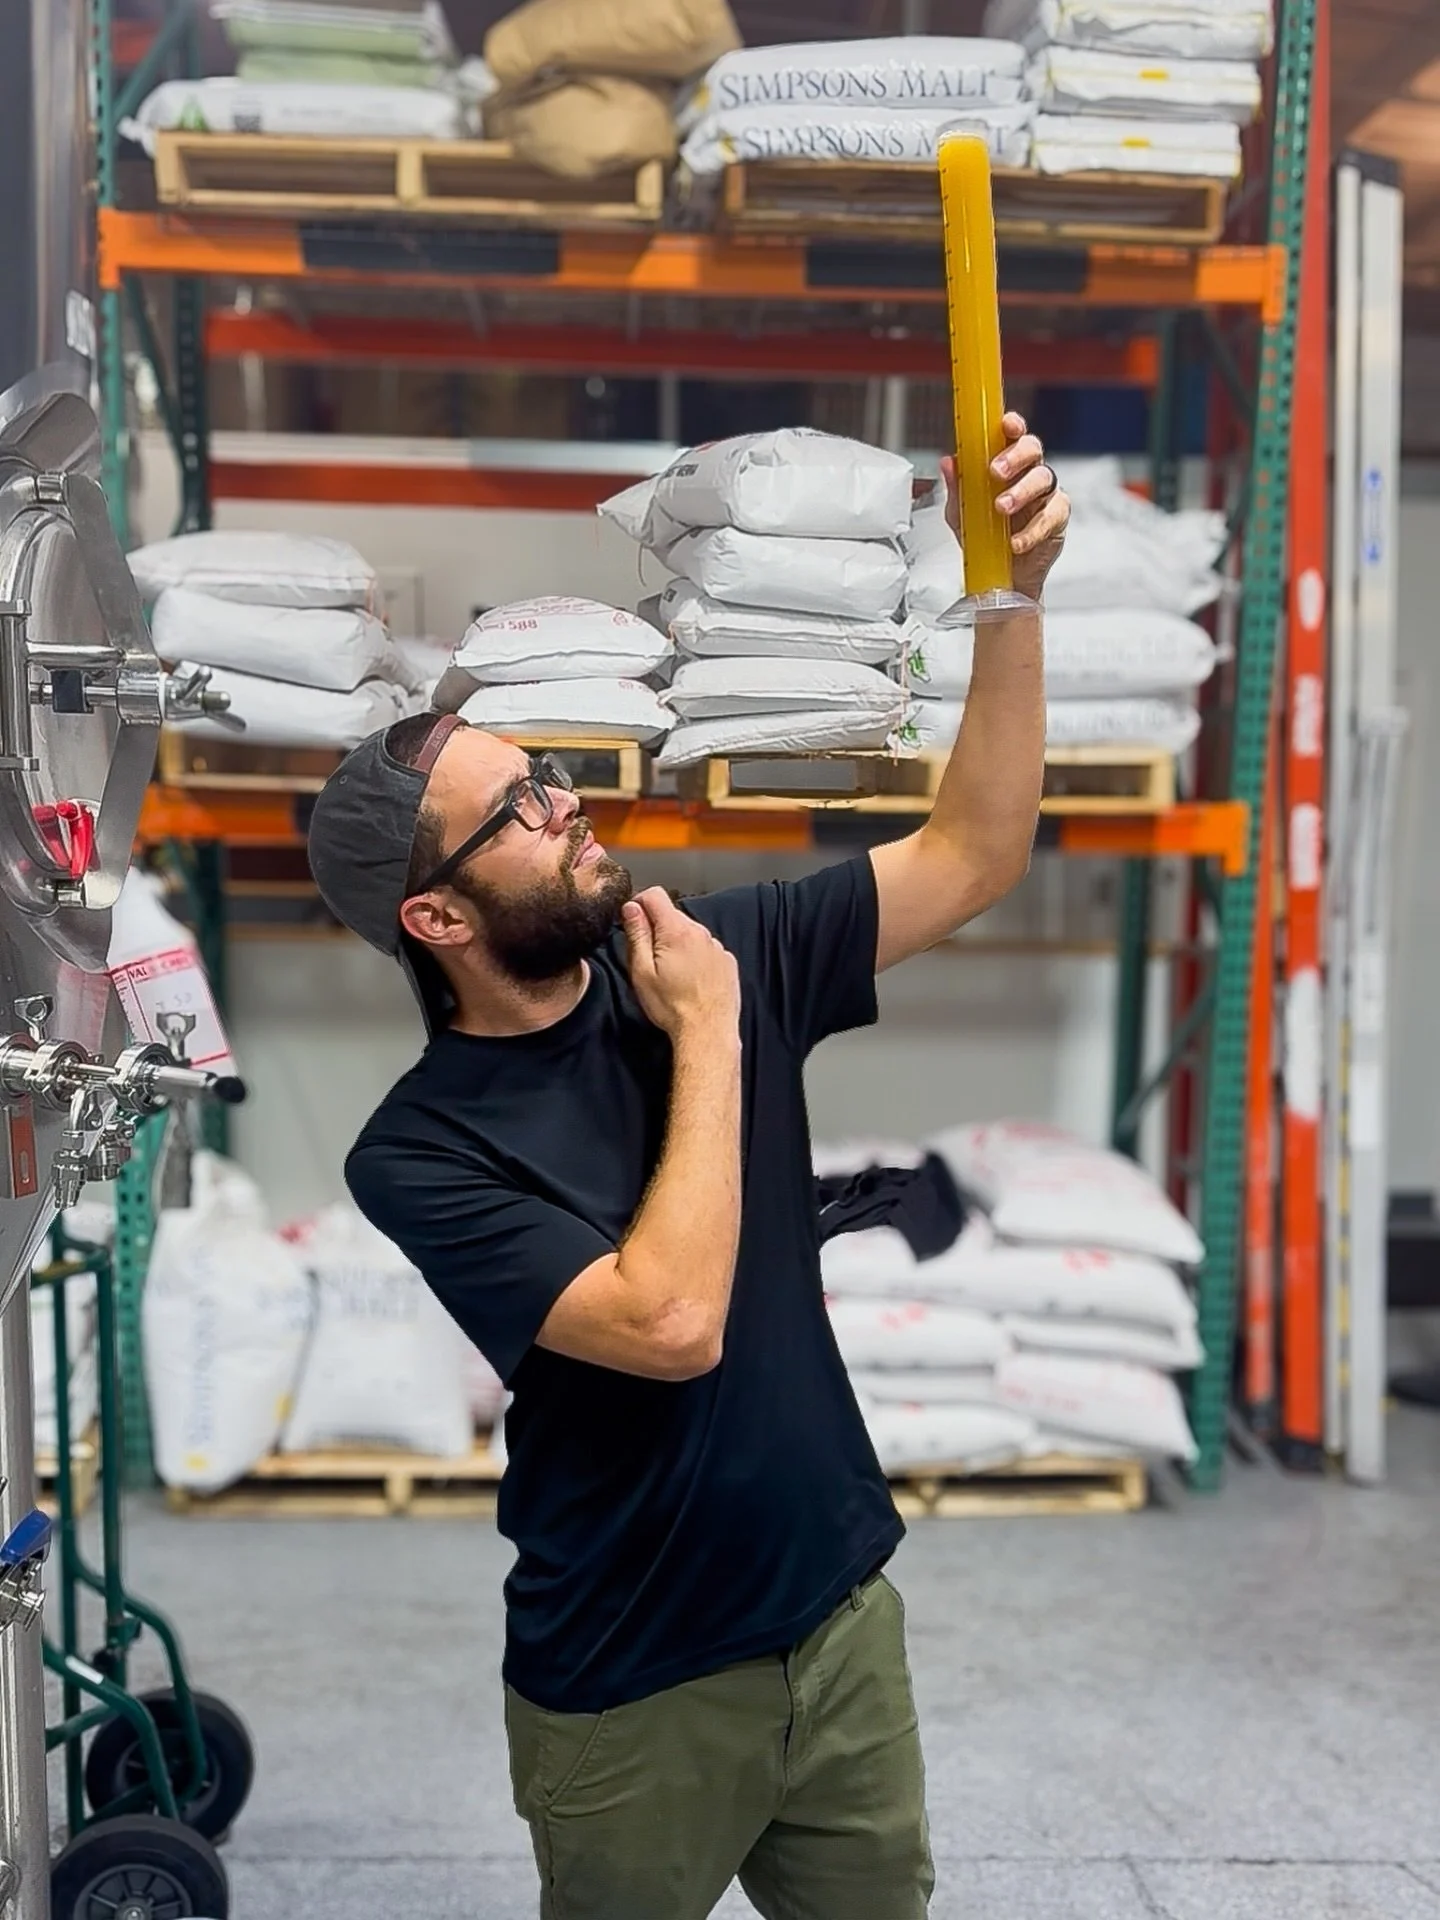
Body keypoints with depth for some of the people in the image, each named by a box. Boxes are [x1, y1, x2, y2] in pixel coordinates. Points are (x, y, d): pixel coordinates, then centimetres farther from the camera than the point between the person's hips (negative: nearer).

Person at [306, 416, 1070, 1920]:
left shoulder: (716, 954, -5)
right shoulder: (418, 1157, -19)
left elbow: (973, 855, -6)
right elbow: (674, 1326, -30)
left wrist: (1013, 594, -17)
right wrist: (707, 1037, -22)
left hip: (843, 1613, 5)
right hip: (634, 1696, -4)